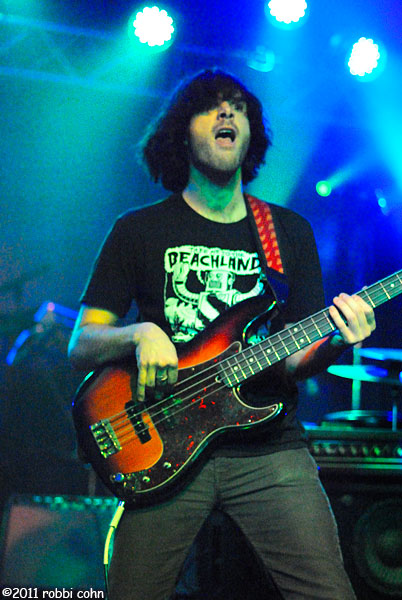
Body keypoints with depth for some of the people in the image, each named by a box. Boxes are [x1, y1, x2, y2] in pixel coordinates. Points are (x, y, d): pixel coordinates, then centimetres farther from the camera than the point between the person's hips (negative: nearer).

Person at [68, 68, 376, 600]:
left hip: (269, 443, 1)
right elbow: (81, 346, 6)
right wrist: (140, 334, -14)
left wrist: (334, 343, -12)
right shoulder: (139, 230, 8)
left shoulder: (291, 231, 14)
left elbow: (293, 360, 10)